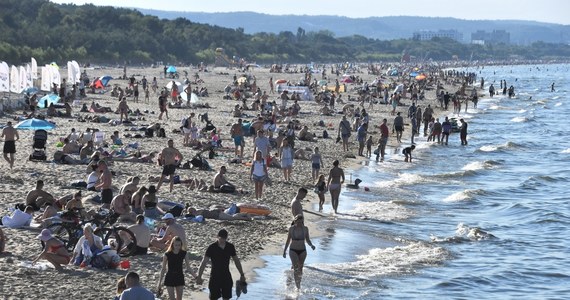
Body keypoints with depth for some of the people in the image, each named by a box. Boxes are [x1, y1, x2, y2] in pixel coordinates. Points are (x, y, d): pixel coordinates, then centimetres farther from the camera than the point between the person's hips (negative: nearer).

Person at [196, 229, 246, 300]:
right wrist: (199, 277, -21)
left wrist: (242, 275, 13)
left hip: (226, 276, 3)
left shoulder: (230, 247, -1)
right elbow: (204, 262, -13)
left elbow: (236, 260, 11)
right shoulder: (212, 248, -12)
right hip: (215, 277, -3)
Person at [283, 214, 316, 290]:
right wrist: (284, 250, 7)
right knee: (296, 268, -15)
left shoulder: (305, 229, -5)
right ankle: (298, 287, -15)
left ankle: (299, 283, 30)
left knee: (300, 268, 10)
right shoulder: (291, 229, -6)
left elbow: (307, 240, 3)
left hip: (302, 251, 2)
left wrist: (311, 245, -17)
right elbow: (288, 240, 4)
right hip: (293, 251, -2)